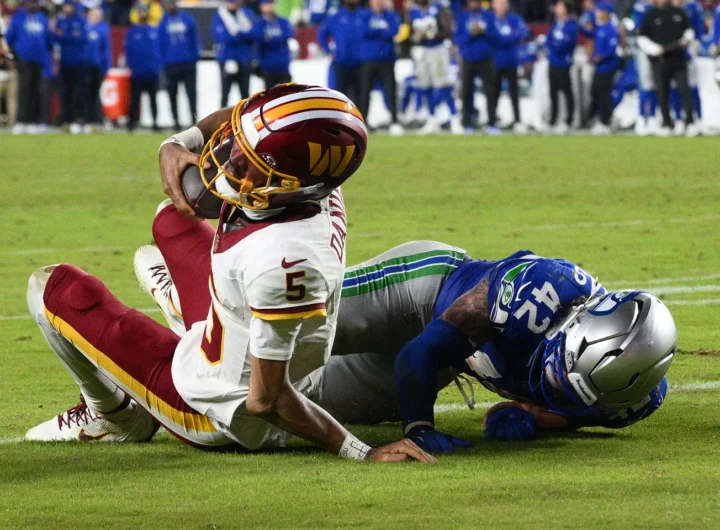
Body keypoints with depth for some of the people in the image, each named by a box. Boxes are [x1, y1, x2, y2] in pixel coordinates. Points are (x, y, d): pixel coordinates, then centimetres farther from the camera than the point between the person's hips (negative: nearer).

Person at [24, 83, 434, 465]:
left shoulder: (282, 260, -44)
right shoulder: (310, 183, -19)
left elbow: (265, 399, -36)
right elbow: (241, 119, 4)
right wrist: (179, 144, -13)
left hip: (215, 419, -8)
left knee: (57, 287, 2)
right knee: (173, 222, 26)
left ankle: (114, 418, 24)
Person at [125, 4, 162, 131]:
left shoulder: (155, 31, 6)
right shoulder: (132, 32, 2)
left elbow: (160, 49, 6)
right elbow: (128, 50, 0)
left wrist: (159, 66, -2)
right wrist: (131, 66, -8)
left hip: (152, 72, 2)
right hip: (137, 72, -2)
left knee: (153, 99, 7)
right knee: (135, 98, 1)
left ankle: (155, 121, 12)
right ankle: (133, 121, 4)